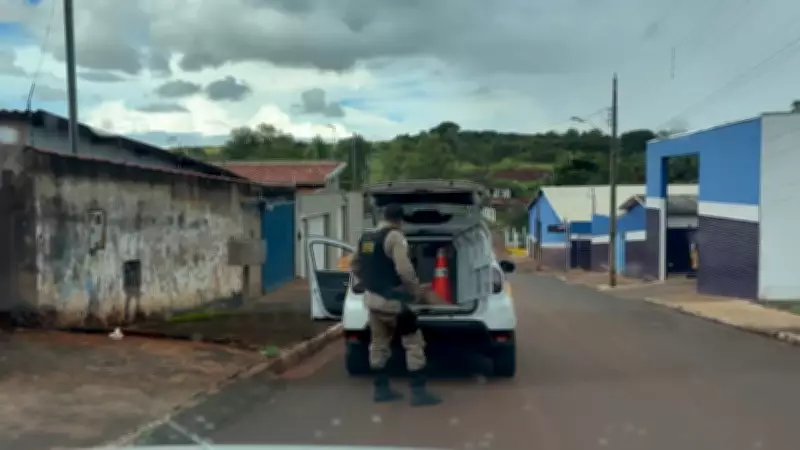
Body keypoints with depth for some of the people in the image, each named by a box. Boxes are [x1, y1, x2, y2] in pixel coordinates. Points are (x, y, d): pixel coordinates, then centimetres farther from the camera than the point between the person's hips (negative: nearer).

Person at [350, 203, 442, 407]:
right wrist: (417, 290, -12)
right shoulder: (394, 237, -15)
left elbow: (354, 265, 20)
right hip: (391, 300, -8)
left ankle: (381, 389, 22)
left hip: (372, 298, 8)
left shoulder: (366, 237, 11)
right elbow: (404, 269, -25)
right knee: (413, 343, 0)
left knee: (378, 344, 16)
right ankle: (418, 391, 0)